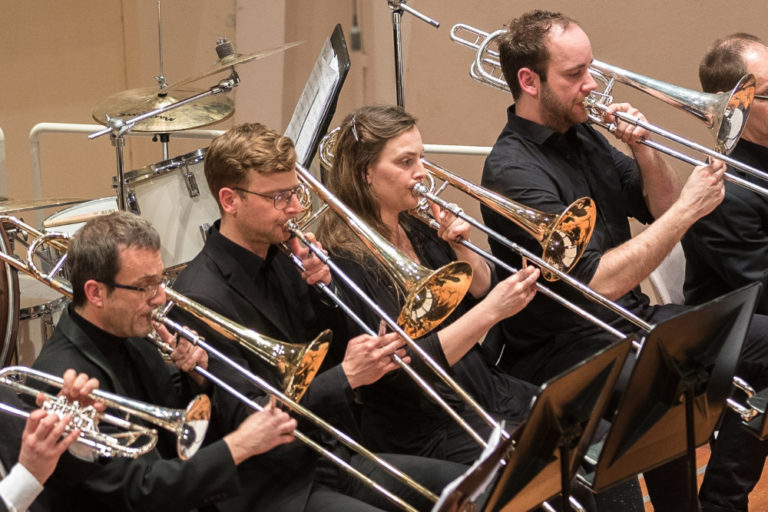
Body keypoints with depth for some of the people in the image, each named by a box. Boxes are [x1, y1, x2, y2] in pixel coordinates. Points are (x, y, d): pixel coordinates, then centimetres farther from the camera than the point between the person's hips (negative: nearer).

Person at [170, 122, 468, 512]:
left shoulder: (280, 257, 8)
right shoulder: (201, 297, -17)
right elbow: (247, 421, -21)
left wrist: (320, 290, -4)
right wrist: (346, 377, -25)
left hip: (335, 460, 8)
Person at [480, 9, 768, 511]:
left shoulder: (584, 136, 10)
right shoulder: (513, 170, -17)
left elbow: (662, 212, 13)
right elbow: (601, 281, -24)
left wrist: (642, 148, -4)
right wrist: (688, 209, -20)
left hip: (635, 320, 9)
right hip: (565, 351, -9)